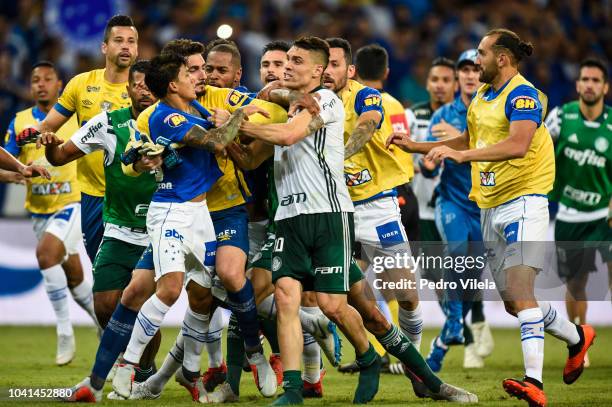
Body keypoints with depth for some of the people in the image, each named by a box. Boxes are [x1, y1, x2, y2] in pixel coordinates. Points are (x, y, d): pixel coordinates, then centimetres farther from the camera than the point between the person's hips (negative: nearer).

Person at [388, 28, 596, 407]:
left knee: (519, 288, -21)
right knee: (512, 300, 10)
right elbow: (469, 140, 30)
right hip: (491, 206, 9)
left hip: (523, 200, -9)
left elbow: (518, 144, -29)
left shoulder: (523, 95, -13)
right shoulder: (481, 98, 14)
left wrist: (462, 155, -35)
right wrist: (417, 146, 24)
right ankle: (576, 336, 33)